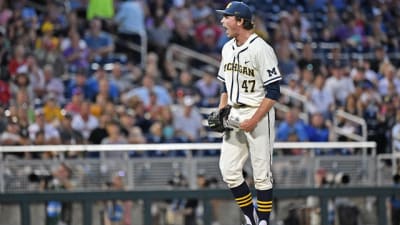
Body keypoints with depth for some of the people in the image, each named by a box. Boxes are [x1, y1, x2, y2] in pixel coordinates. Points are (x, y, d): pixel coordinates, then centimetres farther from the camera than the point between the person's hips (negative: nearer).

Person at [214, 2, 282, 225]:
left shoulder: (261, 49, -14)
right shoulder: (228, 48, 11)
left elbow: (274, 92, -15)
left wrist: (254, 120, -19)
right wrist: (220, 112, 9)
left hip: (258, 115, -7)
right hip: (234, 115, 7)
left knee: (262, 173, -2)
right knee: (229, 171, 2)